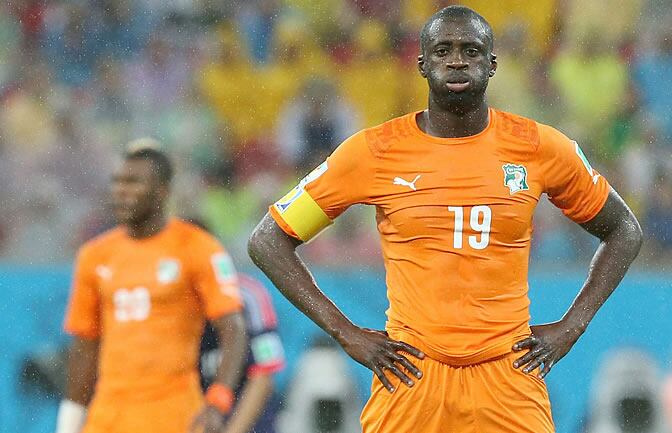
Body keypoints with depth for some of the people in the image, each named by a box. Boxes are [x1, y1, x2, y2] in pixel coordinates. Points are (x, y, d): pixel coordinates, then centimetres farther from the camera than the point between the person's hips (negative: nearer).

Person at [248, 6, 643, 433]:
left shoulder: (541, 148, 4)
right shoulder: (375, 152, 0)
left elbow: (623, 231, 18)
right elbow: (268, 241, 5)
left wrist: (571, 327, 6)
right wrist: (346, 332, -2)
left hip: (510, 379, 1)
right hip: (411, 378, -1)